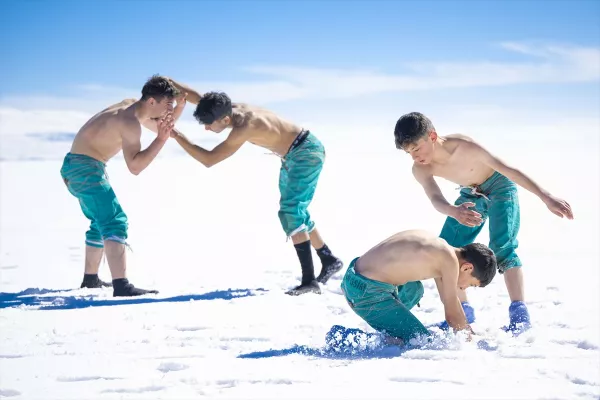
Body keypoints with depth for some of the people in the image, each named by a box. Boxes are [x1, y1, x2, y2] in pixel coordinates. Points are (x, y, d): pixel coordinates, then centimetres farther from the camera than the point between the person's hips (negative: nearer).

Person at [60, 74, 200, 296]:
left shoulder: (133, 107, 7)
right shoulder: (130, 122, -22)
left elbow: (161, 128, 23)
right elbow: (135, 166, -30)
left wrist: (180, 107, 7)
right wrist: (161, 140, -29)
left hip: (78, 165, 11)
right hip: (84, 166, -11)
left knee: (102, 222, 24)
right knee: (115, 222, -21)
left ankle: (90, 279, 37)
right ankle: (121, 286, -33)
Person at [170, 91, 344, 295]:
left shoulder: (243, 127, -35)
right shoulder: (234, 109, -10)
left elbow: (209, 160, -35)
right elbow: (210, 104, 15)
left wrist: (177, 136, -31)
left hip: (307, 151, -10)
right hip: (292, 155, 10)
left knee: (290, 212, -22)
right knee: (295, 214, 18)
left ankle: (309, 280, -24)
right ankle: (329, 260, 35)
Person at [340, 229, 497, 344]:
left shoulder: (440, 247, 14)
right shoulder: (450, 260, -12)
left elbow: (447, 299, 25)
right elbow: (452, 314, -7)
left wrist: (469, 331, 30)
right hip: (368, 293, -10)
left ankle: (386, 333, 17)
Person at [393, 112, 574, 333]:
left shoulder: (464, 146, -35)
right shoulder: (420, 170, -21)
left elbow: (507, 168, -34)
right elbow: (436, 199, -36)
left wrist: (546, 197, -39)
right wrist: (454, 212, -61)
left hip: (499, 186, -6)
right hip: (471, 195, 6)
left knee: (501, 247, -23)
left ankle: (520, 314, -22)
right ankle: (463, 311, 12)